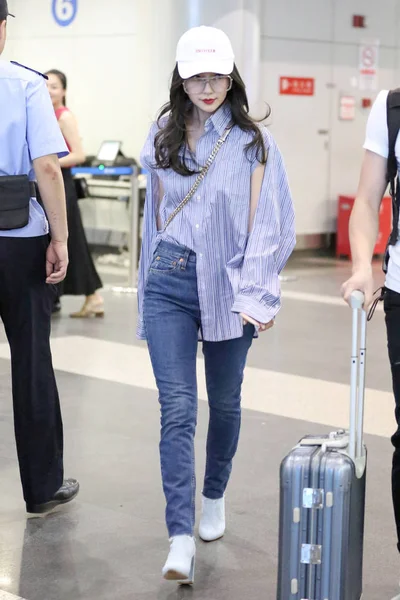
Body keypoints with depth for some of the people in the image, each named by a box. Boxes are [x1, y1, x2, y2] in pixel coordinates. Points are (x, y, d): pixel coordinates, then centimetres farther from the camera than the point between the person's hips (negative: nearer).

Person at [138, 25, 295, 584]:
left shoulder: (254, 141, -3)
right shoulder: (163, 136, 7)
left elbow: (267, 224, -7)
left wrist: (256, 295, -14)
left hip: (226, 287, -1)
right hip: (169, 284, 1)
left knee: (224, 402, 14)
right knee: (177, 409, -8)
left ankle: (214, 497, 40)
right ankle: (181, 539, -10)